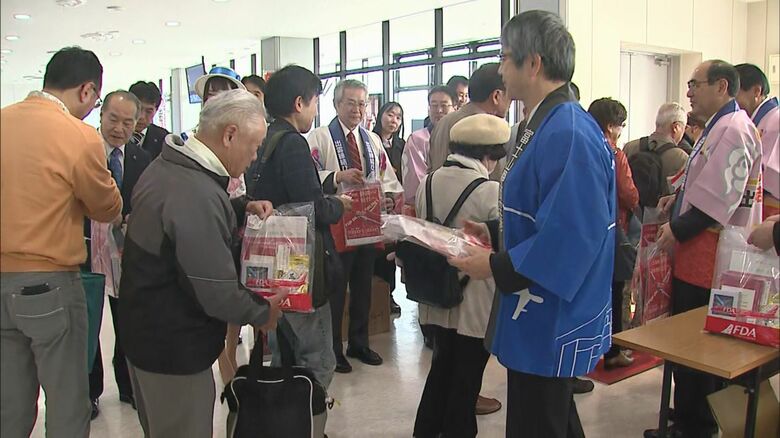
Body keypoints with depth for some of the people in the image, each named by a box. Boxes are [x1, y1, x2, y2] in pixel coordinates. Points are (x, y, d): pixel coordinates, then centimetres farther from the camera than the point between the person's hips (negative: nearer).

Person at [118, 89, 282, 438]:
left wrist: (242, 210, 3)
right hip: (174, 346, -10)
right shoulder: (198, 194, -30)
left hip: (144, 327, 10)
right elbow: (218, 295, -29)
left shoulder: (166, 166, 1)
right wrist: (264, 313, -10)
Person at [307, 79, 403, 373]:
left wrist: (388, 197, -6)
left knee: (363, 288, 16)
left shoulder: (373, 141, 14)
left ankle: (359, 343, 32)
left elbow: (387, 177, 14)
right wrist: (338, 176, -31)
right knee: (334, 290, 5)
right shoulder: (320, 137, -5)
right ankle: (333, 349, 20)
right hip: (336, 226, -6)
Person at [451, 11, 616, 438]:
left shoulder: (568, 133, -25)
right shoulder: (547, 124, 8)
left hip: (550, 321, -10)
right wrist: (494, 233, 7)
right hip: (544, 315, 10)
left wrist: (495, 267, -20)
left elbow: (571, 236, -29)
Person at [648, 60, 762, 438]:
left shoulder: (732, 130, -17)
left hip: (708, 254, -10)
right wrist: (680, 197, 12)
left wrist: (678, 229, -17)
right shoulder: (720, 126, 16)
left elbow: (719, 197, -23)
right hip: (701, 251, 10)